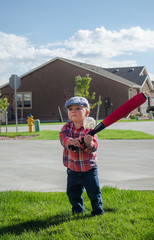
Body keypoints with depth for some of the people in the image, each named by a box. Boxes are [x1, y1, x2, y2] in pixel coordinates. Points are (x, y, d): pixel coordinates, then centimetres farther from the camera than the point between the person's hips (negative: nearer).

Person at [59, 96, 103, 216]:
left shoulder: (89, 129, -13)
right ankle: (78, 209, 34)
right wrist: (70, 141, -42)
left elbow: (94, 148, -19)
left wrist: (89, 144, -41)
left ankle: (97, 209, 23)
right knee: (73, 192, 14)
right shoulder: (67, 127, -1)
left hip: (89, 169, -4)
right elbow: (62, 136, -21)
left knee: (94, 191, 3)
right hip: (72, 169, 4)